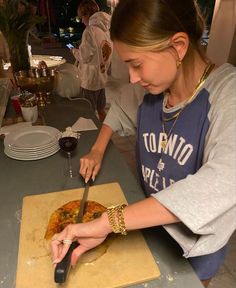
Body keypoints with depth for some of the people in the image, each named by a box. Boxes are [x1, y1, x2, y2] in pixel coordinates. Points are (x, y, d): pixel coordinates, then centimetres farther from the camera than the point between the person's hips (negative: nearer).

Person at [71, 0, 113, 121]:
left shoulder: (90, 30, -17)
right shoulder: (105, 29, 7)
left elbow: (84, 56, -17)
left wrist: (74, 50, 1)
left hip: (90, 80, -8)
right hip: (101, 78, 8)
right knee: (100, 110, 20)